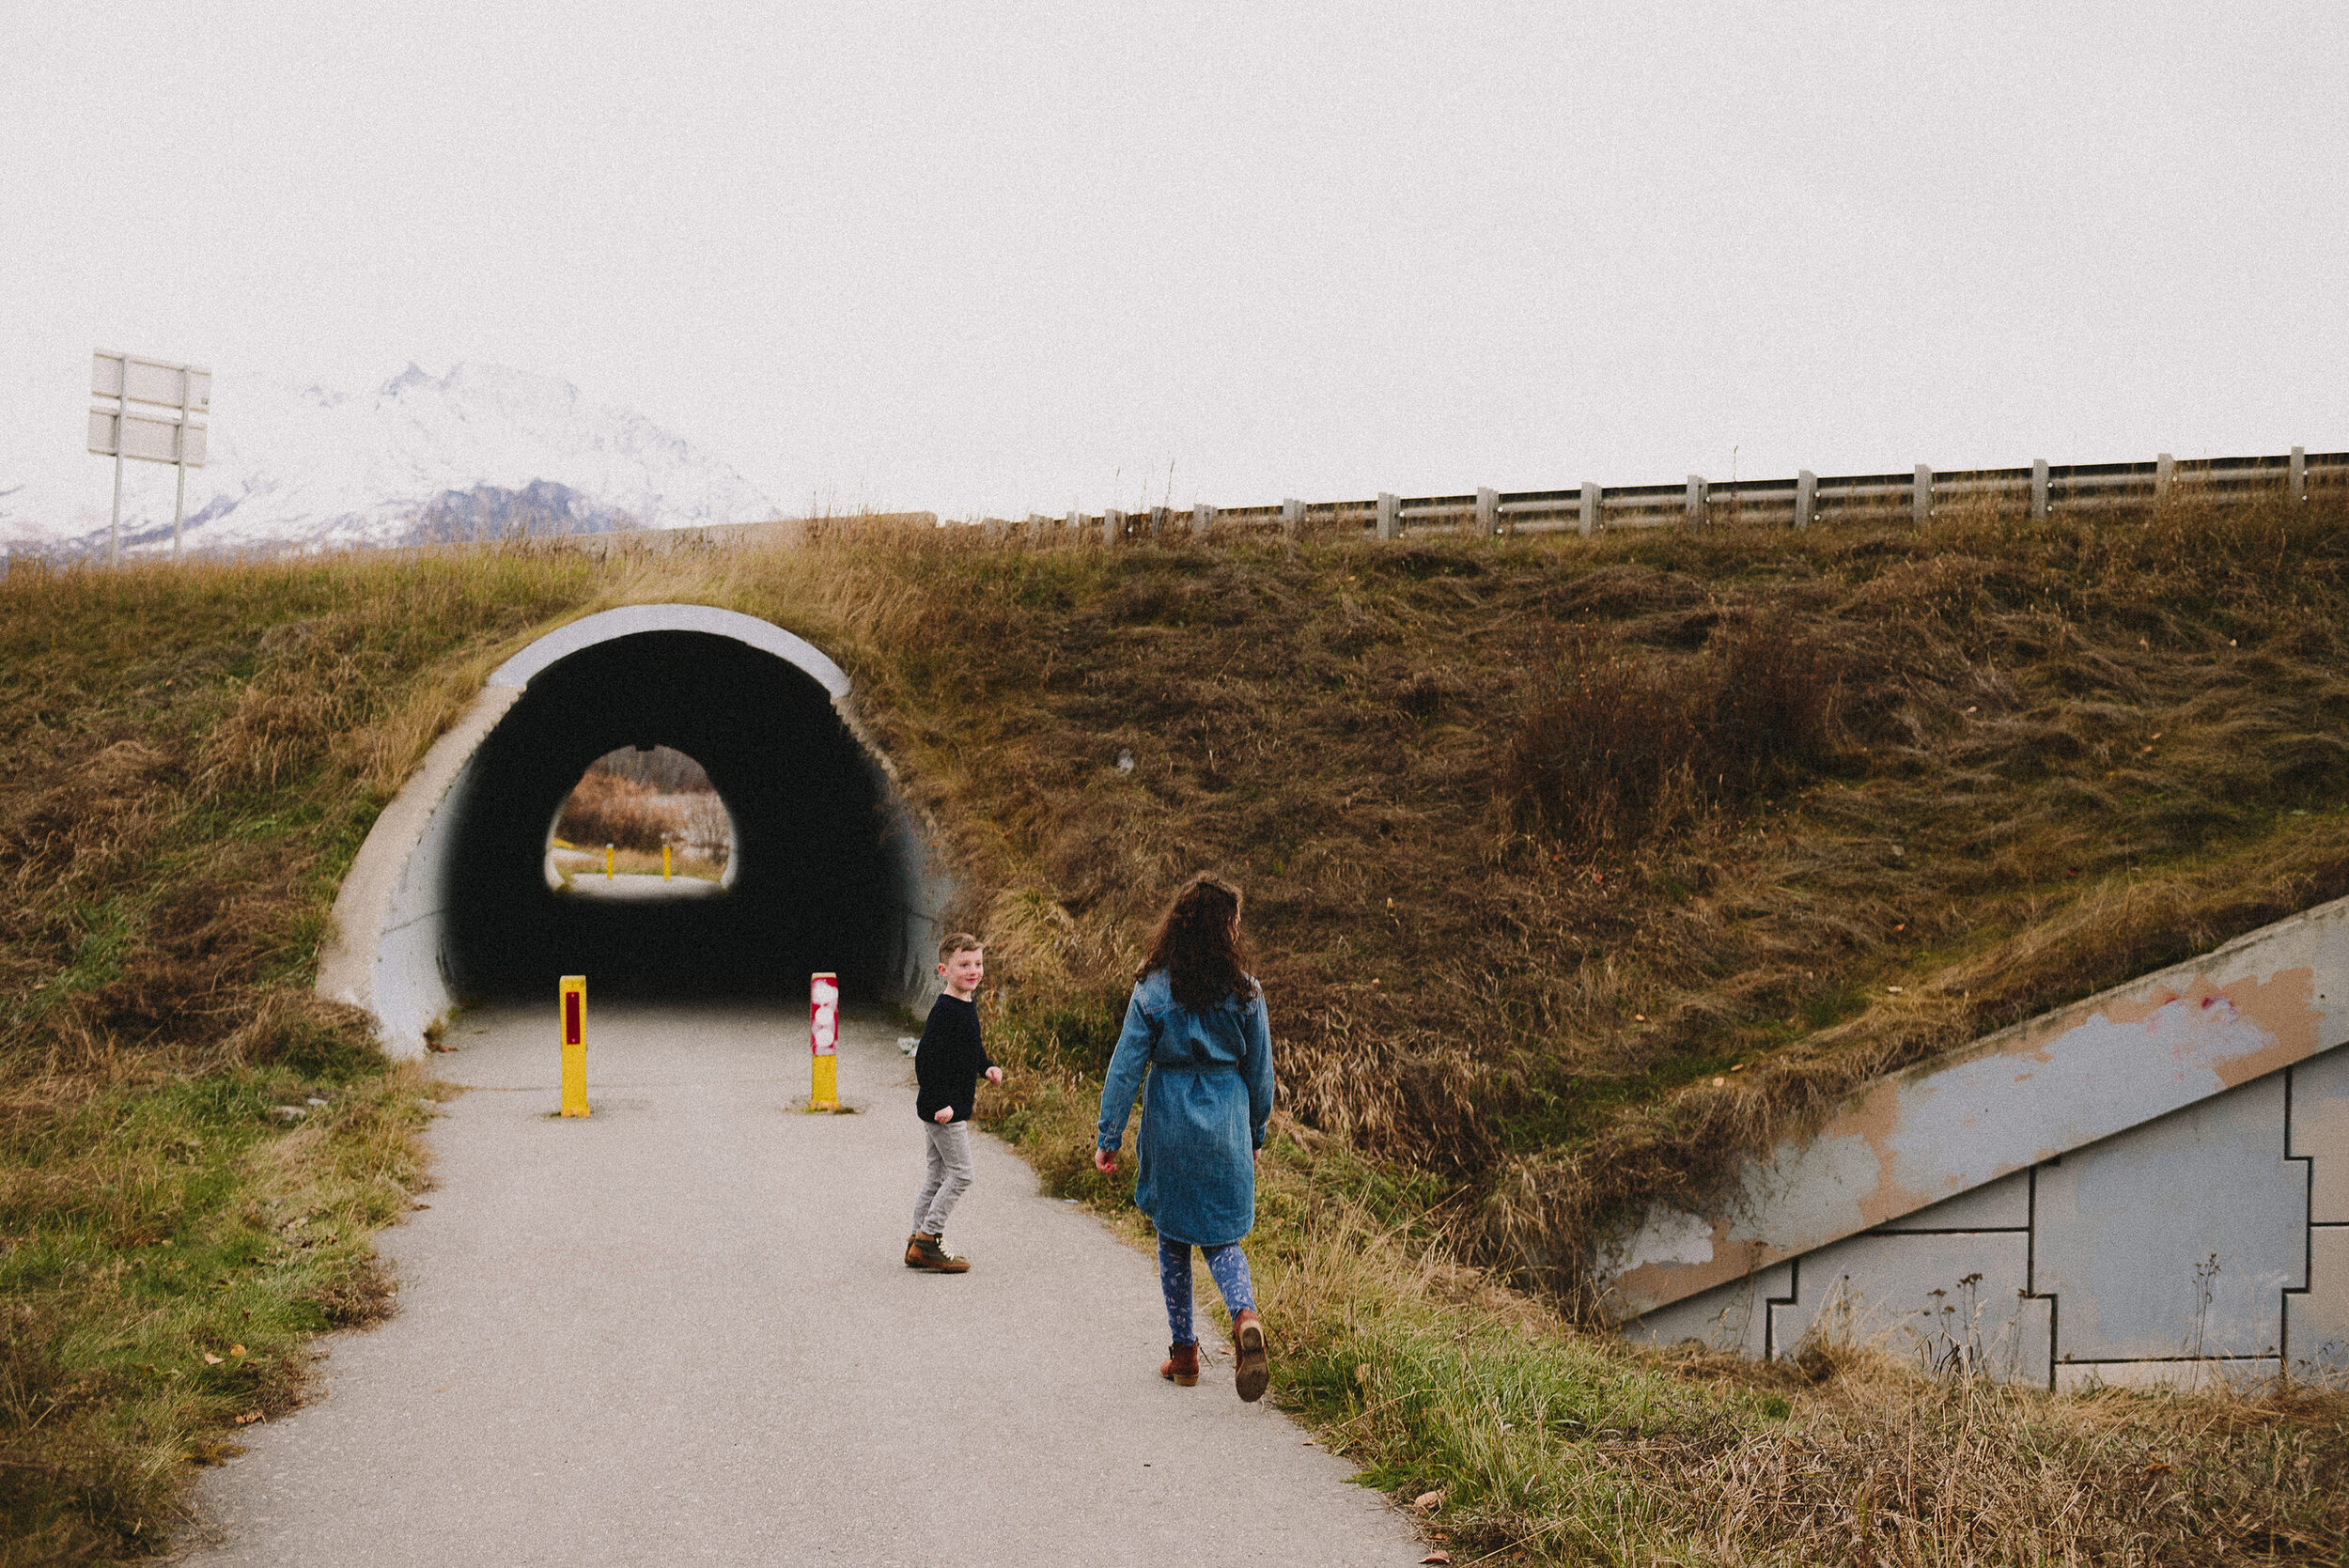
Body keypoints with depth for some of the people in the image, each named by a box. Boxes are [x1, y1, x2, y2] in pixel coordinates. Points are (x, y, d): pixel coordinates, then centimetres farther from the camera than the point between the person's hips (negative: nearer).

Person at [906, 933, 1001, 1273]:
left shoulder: (968, 1006, 11)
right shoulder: (944, 1011, -20)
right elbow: (925, 1058, -24)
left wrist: (988, 1067, 8)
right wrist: (940, 1103, -25)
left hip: (952, 1107, 10)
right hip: (942, 1109, -10)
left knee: (938, 1175, 14)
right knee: (960, 1173, -6)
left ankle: (919, 1240, 21)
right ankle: (928, 1239, -1)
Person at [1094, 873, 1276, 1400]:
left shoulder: (1153, 988, -7)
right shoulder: (1245, 991, -3)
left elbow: (1127, 1066, -7)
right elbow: (1260, 1069, 4)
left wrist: (1108, 1137, 0)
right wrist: (1256, 1134, 17)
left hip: (1169, 1119, -1)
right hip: (1227, 1121, 1)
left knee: (1172, 1238, 15)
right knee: (1222, 1236, 11)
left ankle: (1183, 1352, 19)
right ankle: (1245, 1315, -17)